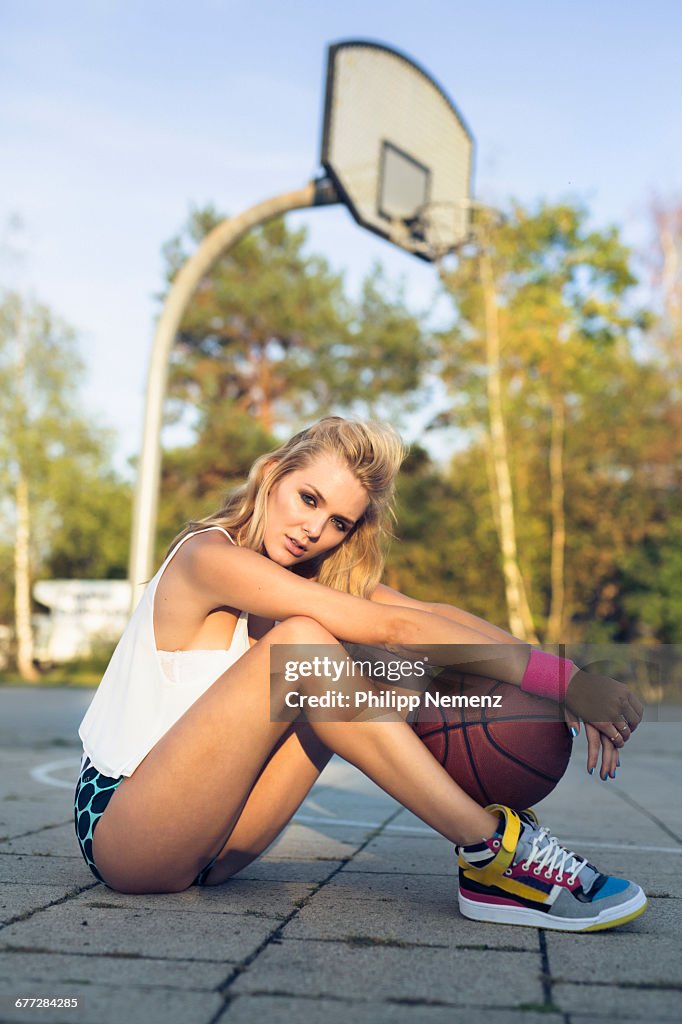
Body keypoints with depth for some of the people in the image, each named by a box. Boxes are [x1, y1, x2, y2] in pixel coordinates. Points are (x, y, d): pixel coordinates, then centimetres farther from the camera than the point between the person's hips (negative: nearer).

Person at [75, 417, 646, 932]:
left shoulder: (319, 575, 6)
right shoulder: (209, 555, -19)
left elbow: (434, 616, -9)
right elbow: (393, 628, -26)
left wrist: (568, 685, -21)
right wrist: (562, 679, -26)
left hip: (206, 837, 7)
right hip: (120, 830, -7)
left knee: (359, 666, -8)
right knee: (301, 642, -26)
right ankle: (490, 850, -25)